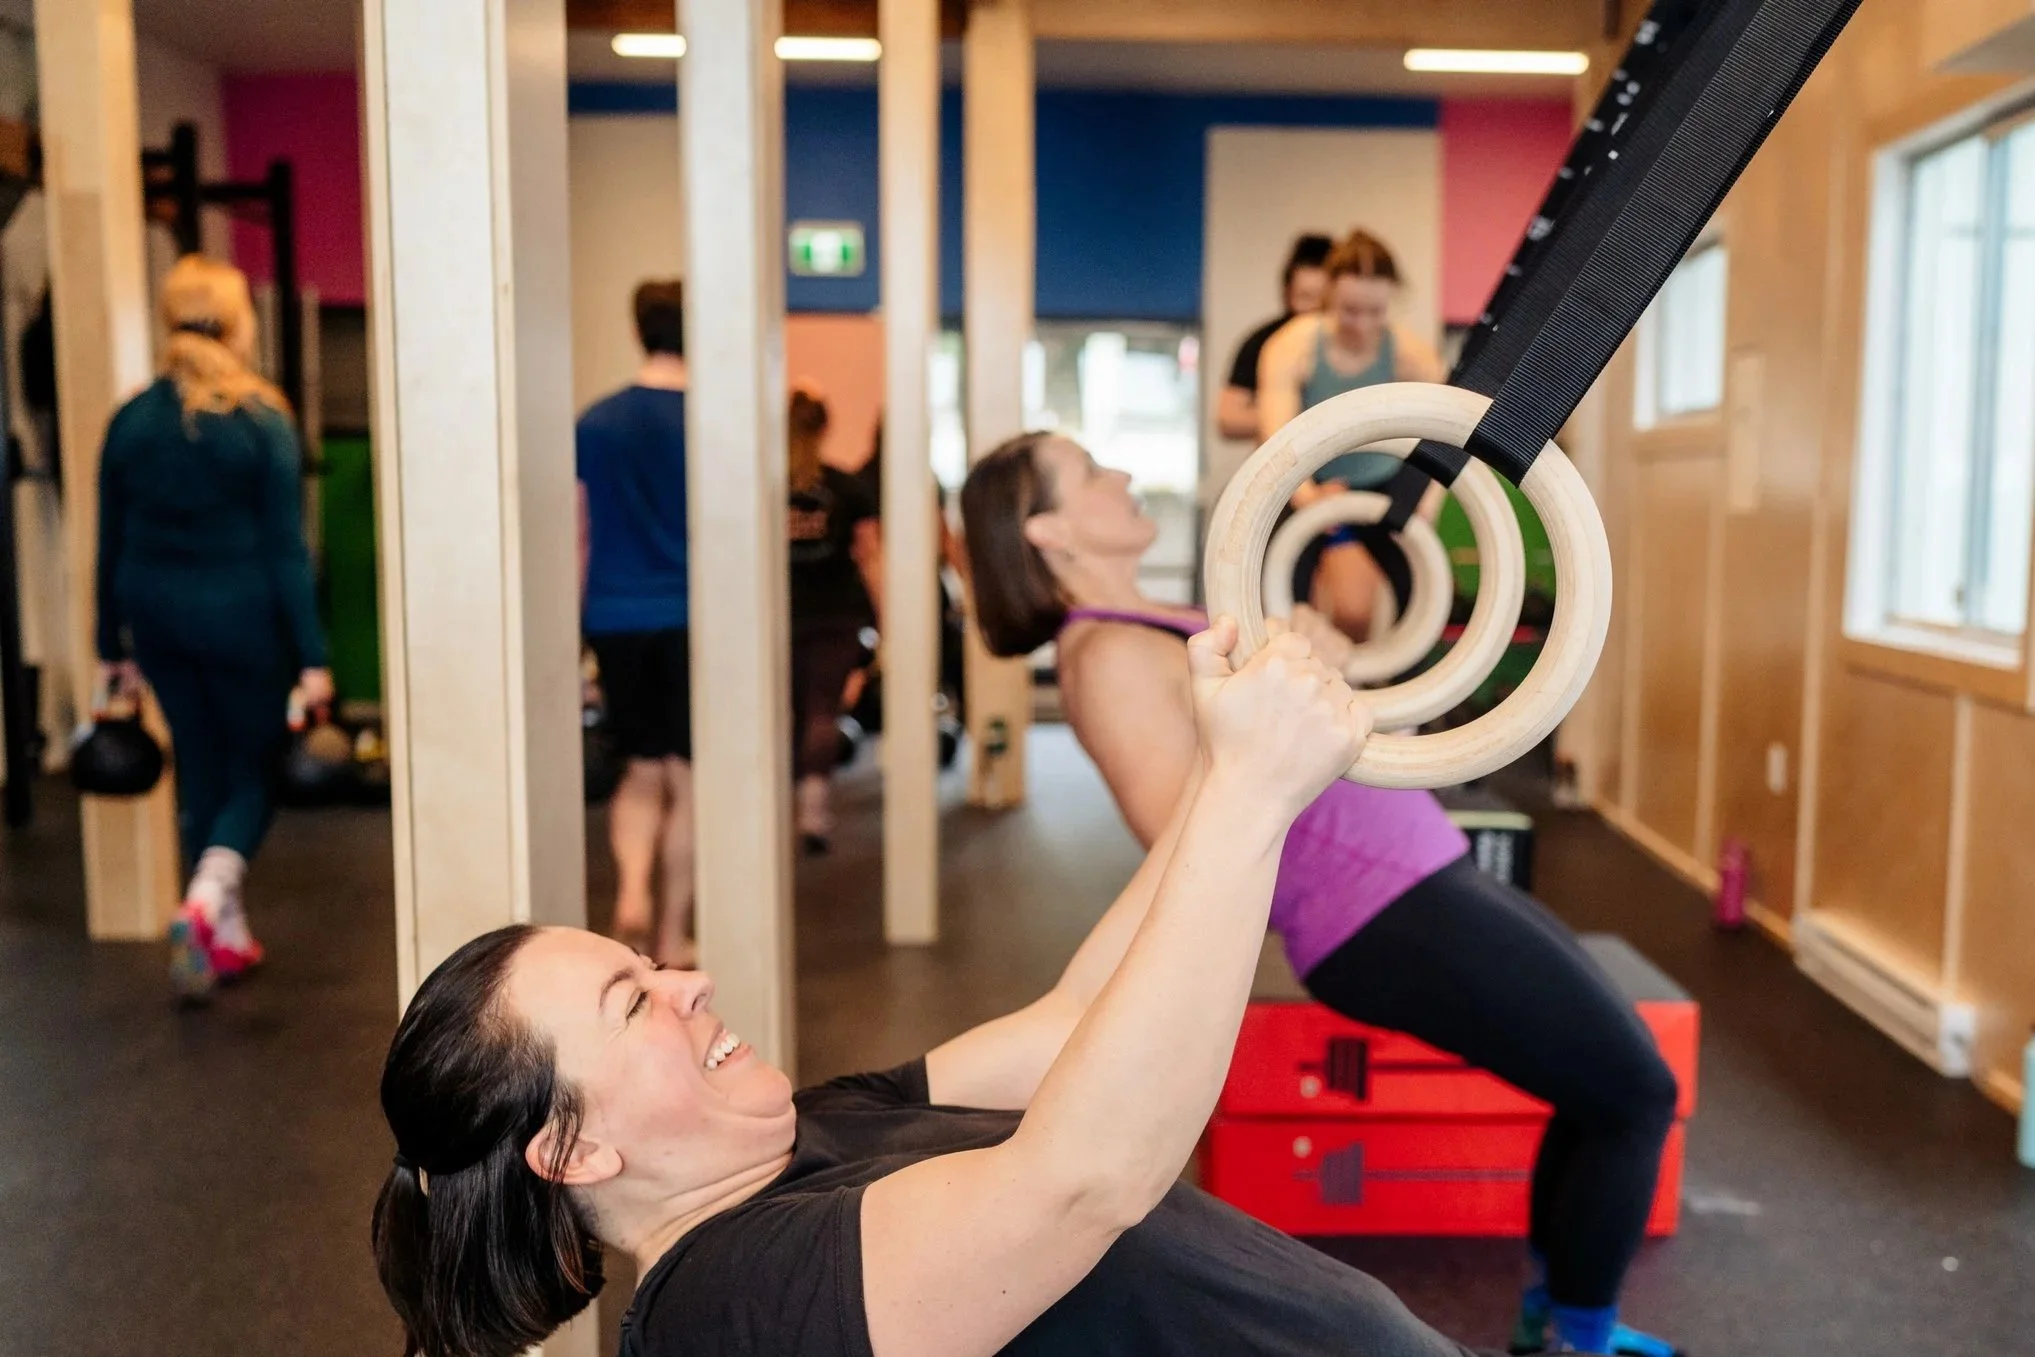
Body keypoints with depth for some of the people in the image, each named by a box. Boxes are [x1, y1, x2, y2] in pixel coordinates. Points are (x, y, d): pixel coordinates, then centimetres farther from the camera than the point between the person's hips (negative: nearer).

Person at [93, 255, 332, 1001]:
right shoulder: (260, 420, -11)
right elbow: (285, 547, -12)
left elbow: (111, 545, 7)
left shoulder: (131, 420, 3)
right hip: (242, 615, -4)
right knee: (257, 768, 9)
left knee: (199, 769, 15)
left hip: (156, 613, 5)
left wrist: (112, 647, 15)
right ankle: (204, 903, -15)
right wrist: (310, 655, -9)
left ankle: (229, 937, 23)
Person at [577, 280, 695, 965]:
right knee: (688, 778, 7)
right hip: (690, 618, -3)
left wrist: (577, 627, 16)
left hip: (615, 619, 3)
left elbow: (578, 537, 8)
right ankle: (672, 936, 12)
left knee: (641, 772, 17)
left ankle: (631, 892, -3)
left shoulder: (594, 423, 4)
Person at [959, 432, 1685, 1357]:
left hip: (1416, 879, 10)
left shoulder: (1143, 626, 12)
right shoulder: (1108, 657, -18)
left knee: (1607, 1077, 19)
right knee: (1634, 1091, 0)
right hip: (1389, 910, -10)